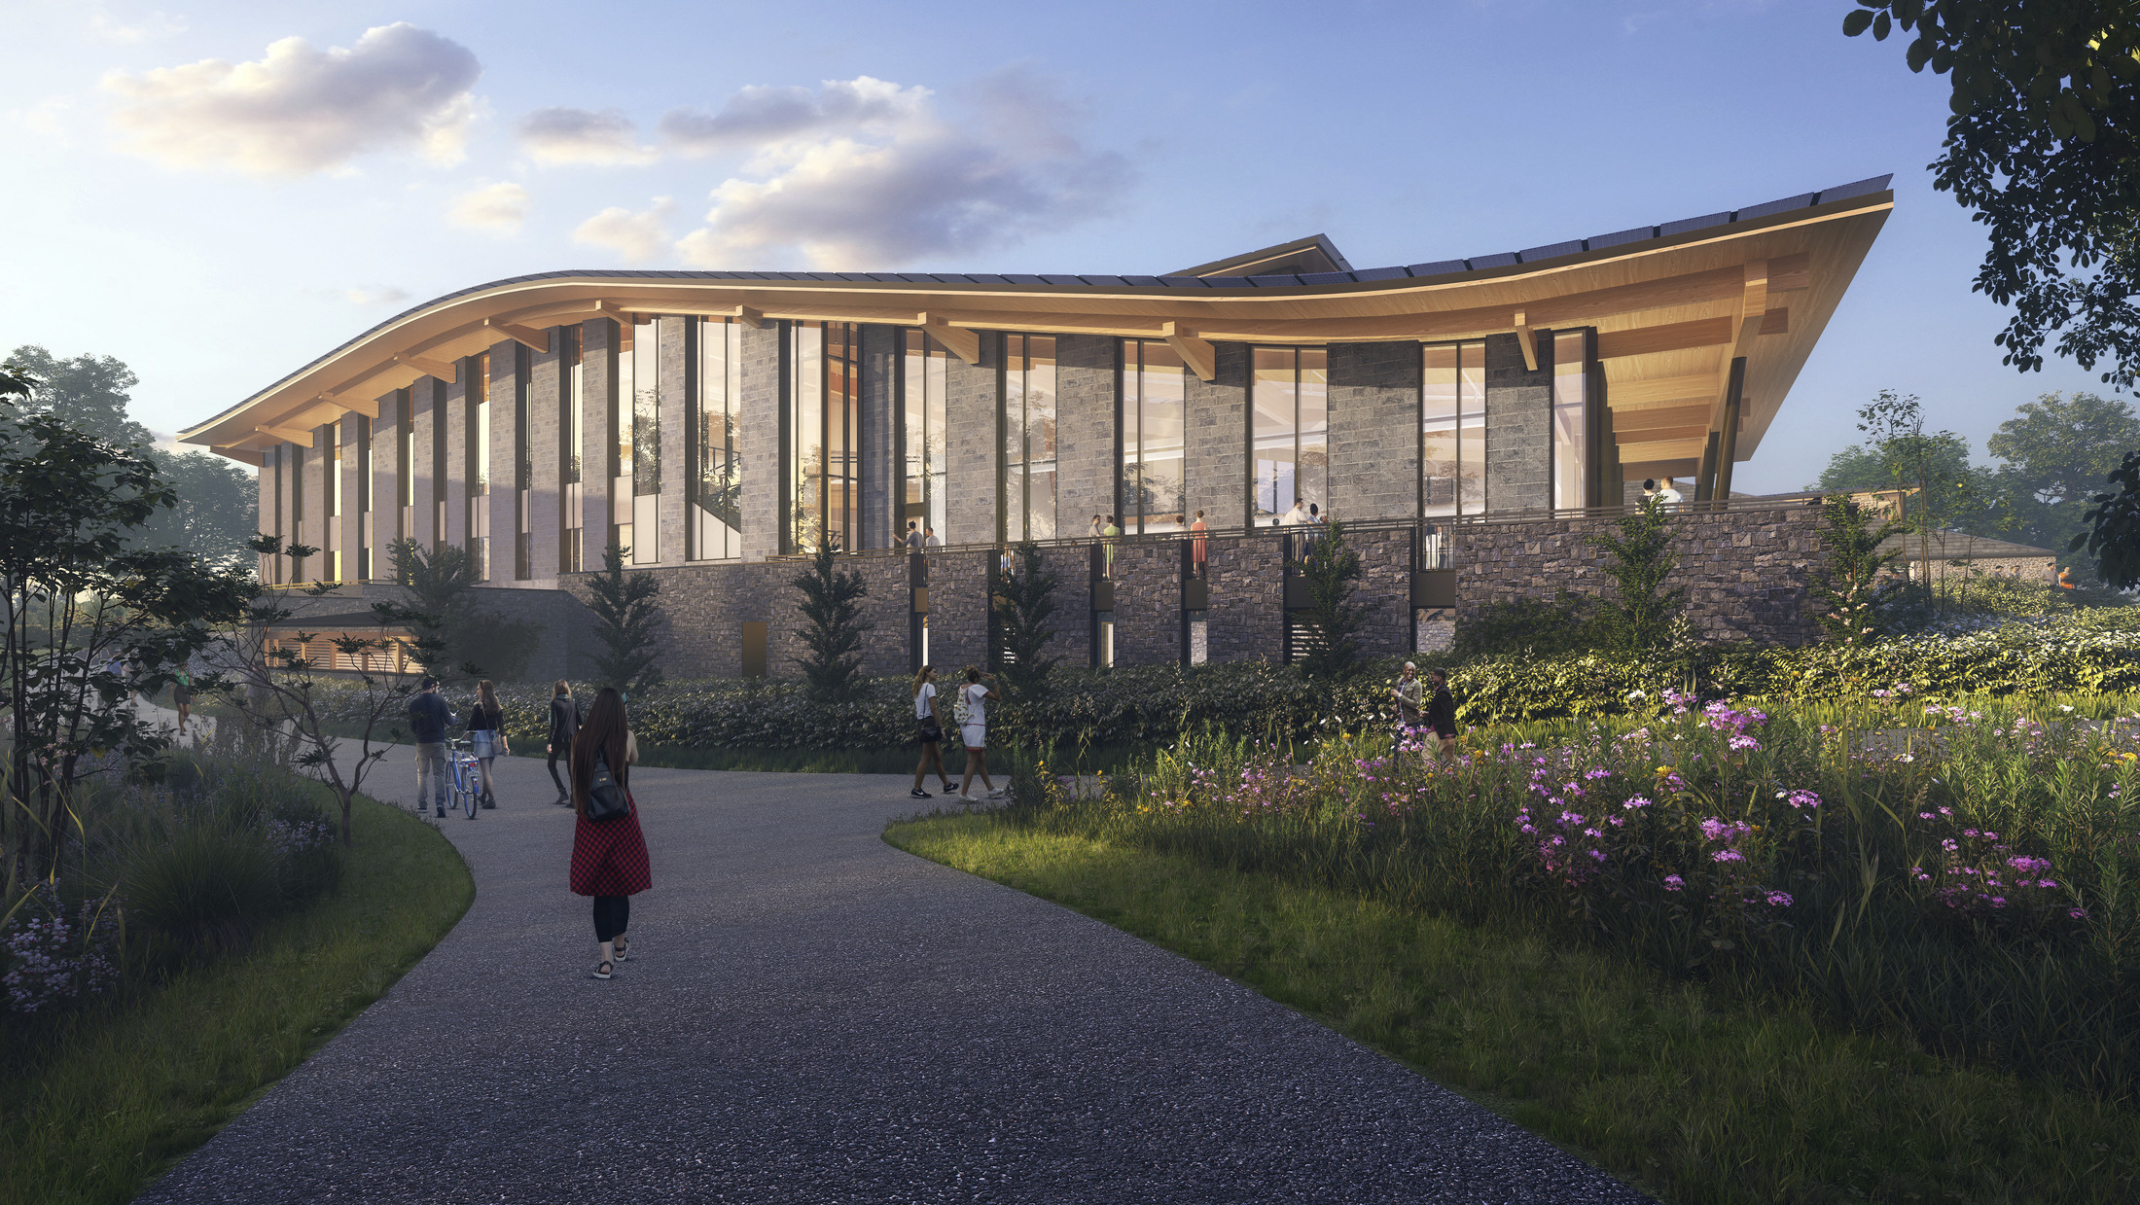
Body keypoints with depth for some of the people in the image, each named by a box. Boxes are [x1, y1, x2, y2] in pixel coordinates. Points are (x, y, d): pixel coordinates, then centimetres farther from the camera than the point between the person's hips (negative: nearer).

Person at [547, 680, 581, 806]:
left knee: (551, 764, 16)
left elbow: (554, 724, -14)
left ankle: (562, 791, 2)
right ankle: (574, 797, 1)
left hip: (558, 738, -4)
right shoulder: (574, 702, 3)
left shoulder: (555, 703, -9)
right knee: (571, 768, 6)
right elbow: (580, 721, 4)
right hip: (572, 738, 4)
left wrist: (550, 741, -13)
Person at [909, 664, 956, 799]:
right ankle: (916, 789, -4)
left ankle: (946, 785, 23)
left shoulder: (919, 688, 17)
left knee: (938, 756, 16)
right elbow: (933, 709, -17)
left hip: (920, 723, 9)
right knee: (926, 758, -5)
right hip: (929, 722, -9)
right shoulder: (929, 687, -10)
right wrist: (941, 727, -16)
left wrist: (918, 729, 20)